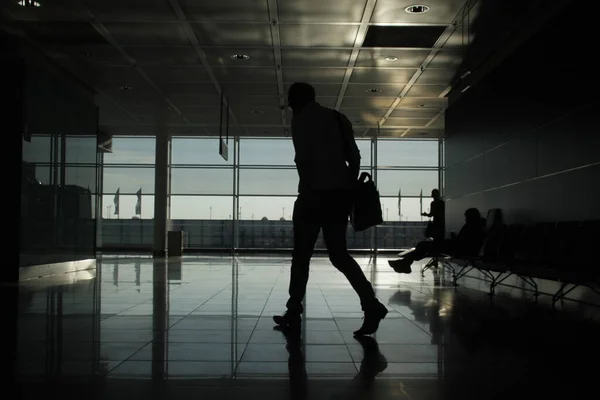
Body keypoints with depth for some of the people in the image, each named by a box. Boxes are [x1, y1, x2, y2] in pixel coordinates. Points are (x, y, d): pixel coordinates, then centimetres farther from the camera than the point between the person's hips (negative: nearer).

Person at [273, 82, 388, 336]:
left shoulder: (301, 120, 0)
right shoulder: (339, 118, 18)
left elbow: (303, 158, -13)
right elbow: (354, 158, 13)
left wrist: (307, 189, -7)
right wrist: (350, 189, 17)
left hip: (316, 194, -6)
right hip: (341, 193, 6)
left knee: (301, 255, 6)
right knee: (339, 254, 10)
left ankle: (293, 313, 13)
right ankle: (371, 305, -6)